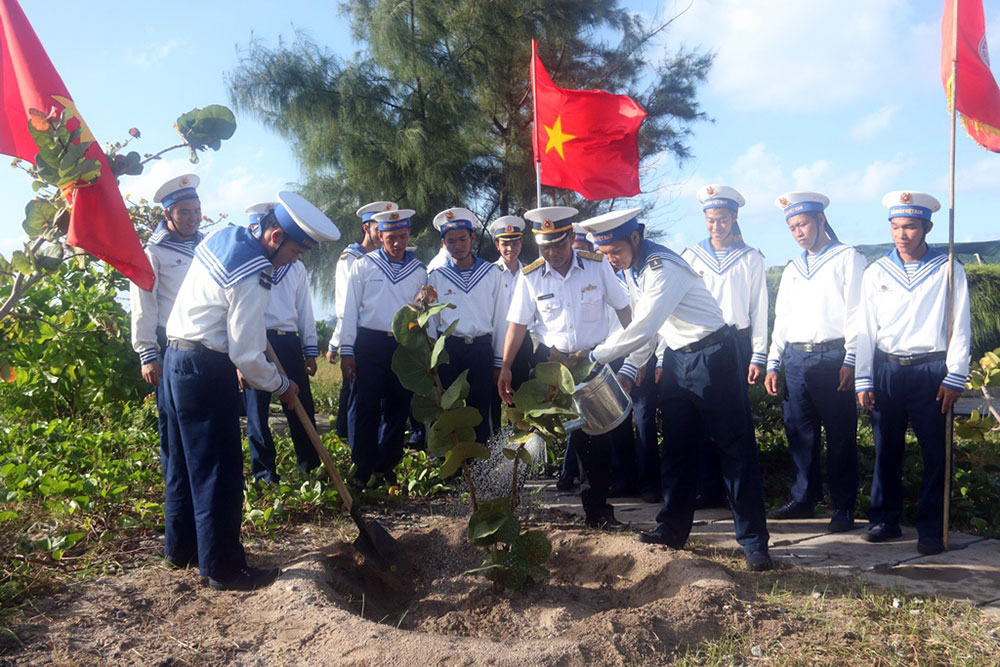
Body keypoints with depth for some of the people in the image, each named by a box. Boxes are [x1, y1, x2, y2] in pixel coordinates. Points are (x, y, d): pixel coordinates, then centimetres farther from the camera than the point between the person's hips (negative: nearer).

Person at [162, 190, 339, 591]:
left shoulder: (221, 236, 7)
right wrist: (281, 386, -3)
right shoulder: (253, 279, -21)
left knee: (186, 462, 19)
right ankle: (224, 568, 7)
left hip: (177, 358, 10)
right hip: (207, 370, -10)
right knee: (219, 472, -2)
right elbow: (246, 356, -20)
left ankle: (181, 548, 32)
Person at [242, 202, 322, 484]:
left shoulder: (295, 266, 18)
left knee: (301, 406, 4)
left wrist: (310, 351, 12)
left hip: (289, 342, 3)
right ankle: (264, 472, 12)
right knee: (257, 409, 2)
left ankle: (310, 468, 18)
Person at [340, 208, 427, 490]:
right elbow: (350, 310, 3)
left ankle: (387, 467, 19)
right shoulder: (363, 265, 6)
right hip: (369, 343, -2)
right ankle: (362, 469, 8)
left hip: (405, 346, 2)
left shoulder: (419, 271, 12)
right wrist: (346, 351, -3)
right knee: (365, 408, -3)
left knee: (397, 408, 6)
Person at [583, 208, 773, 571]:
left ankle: (754, 540, 3)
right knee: (676, 446, 13)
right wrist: (628, 371, 5)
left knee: (735, 446, -4)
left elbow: (642, 329, -27)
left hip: (712, 356, -9)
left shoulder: (663, 268, -23)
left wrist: (594, 356, -19)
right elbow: (643, 328, 15)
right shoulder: (632, 270, 7)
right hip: (678, 359, 9)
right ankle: (673, 528, 25)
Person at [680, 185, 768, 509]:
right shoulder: (691, 256, 10)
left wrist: (758, 357, -1)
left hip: (737, 343, -1)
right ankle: (708, 489, 9)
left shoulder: (751, 258, 7)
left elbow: (759, 309, 5)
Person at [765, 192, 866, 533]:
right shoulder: (792, 268, 20)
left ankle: (844, 508, 7)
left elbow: (856, 313, -4)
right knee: (800, 432, 7)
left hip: (833, 357, -5)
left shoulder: (848, 258, 3)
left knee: (840, 435, -1)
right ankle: (804, 498, 19)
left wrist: (850, 360, -12)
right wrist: (773, 363, 13)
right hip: (795, 358, 5)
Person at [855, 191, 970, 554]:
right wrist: (863, 380, 2)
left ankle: (931, 529, 8)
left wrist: (954, 378, -5)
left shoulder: (948, 270, 3)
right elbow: (865, 328, 8)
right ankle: (885, 519, 20)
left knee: (935, 453, -2)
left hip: (931, 371, -2)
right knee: (886, 449, 7)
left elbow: (960, 327, 1)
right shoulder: (876, 272, 9)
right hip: (886, 370, 2)